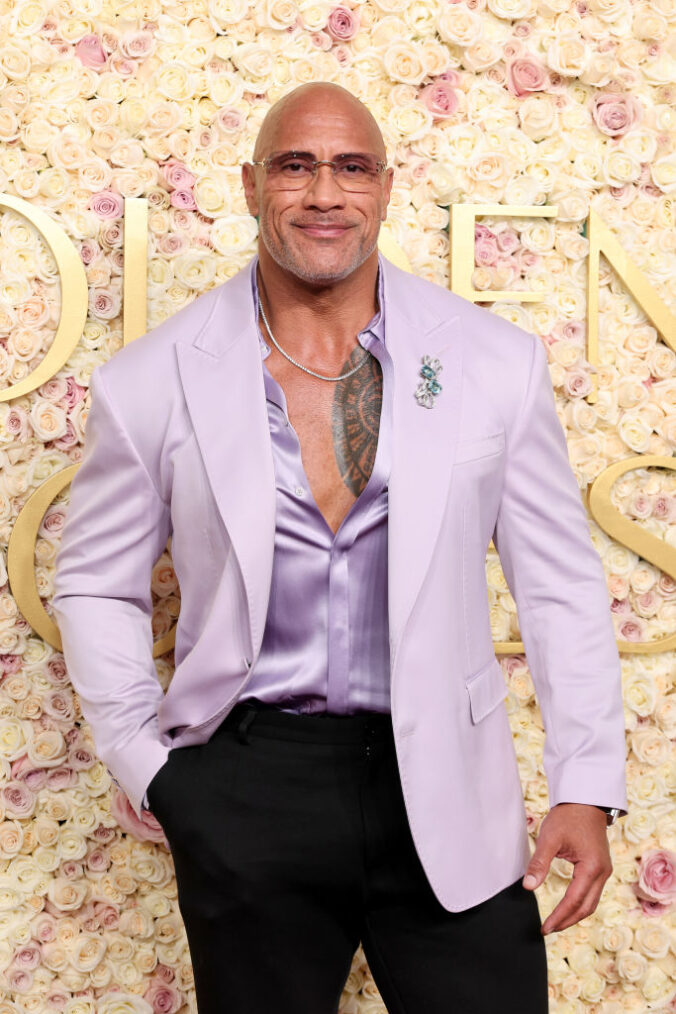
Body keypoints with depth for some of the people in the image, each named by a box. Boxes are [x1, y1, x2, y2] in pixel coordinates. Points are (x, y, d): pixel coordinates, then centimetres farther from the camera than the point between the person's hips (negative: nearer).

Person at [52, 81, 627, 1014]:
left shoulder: (496, 363, -2)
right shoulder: (153, 381, -2)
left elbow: (561, 584, 3)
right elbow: (96, 586, 9)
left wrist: (587, 787, -1)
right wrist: (149, 769, 4)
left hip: (446, 790, 1)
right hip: (245, 794, 0)